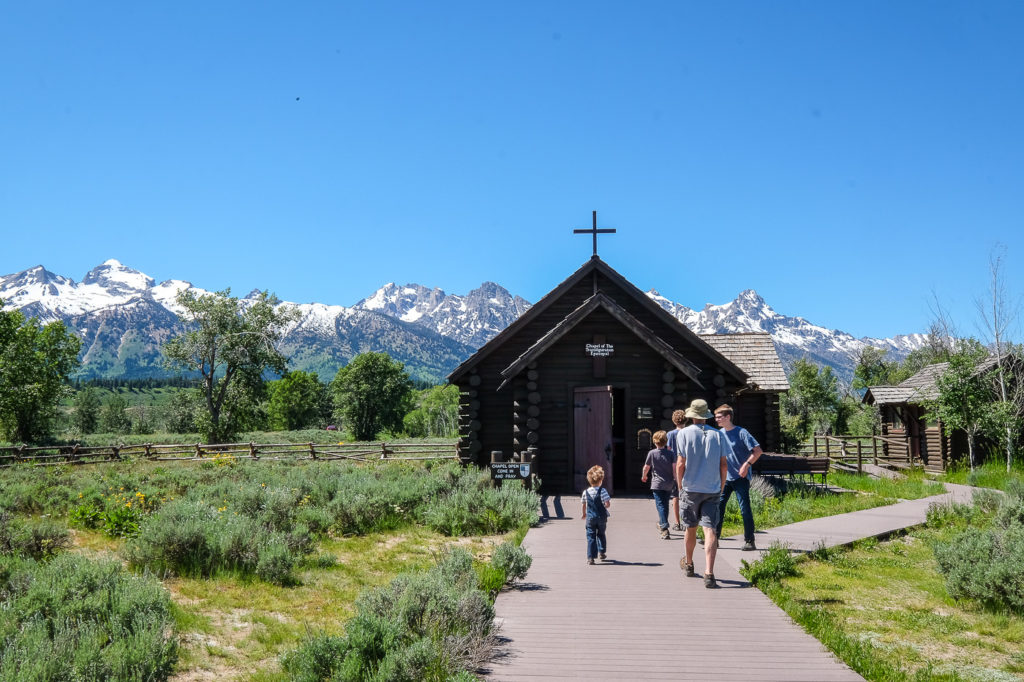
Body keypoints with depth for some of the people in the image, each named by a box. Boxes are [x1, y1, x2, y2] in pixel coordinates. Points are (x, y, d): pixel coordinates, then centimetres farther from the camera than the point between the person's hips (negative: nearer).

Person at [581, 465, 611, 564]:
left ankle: (590, 557, -5)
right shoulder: (602, 491, -11)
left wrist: (584, 514, 25)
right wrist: (607, 506, 6)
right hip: (601, 517, -1)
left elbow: (584, 505, 9)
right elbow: (607, 504, -18)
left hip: (590, 518, 1)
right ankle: (602, 552, 30)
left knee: (591, 537, 2)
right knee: (601, 535, 21)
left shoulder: (585, 492, 0)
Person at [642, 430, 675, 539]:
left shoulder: (652, 453, -4)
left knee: (660, 505, -6)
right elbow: (675, 468, -7)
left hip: (657, 484, -3)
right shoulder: (670, 454, -1)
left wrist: (644, 476, 26)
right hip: (669, 484, 3)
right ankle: (661, 524, 34)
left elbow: (646, 467, 7)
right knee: (665, 504, 19)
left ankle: (665, 529, -20)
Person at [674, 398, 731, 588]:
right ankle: (709, 573, -18)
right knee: (709, 530, -5)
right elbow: (723, 464, 3)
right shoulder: (718, 435, 3)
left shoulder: (684, 434, -3)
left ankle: (688, 564, 36)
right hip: (712, 490, 1)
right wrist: (721, 488, 14)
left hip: (690, 489, -1)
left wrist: (680, 487, 5)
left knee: (691, 528, 16)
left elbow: (680, 464, -6)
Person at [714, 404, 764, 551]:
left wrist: (746, 465, -20)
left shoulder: (741, 433, -11)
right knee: (718, 507, 5)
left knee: (745, 510, -3)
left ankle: (749, 541, 5)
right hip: (725, 478, 6)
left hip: (740, 478, -6)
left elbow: (758, 450, -14)